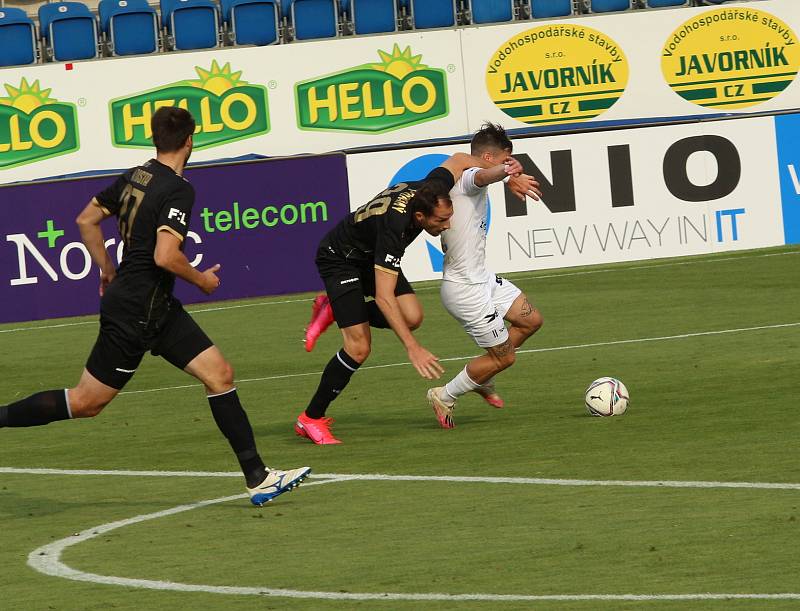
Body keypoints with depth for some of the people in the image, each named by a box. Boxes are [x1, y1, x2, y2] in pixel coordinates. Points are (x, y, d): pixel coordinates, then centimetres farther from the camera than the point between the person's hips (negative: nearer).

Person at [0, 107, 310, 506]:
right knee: (85, 403, 0)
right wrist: (201, 280, -10)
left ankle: (258, 479, 1)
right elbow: (165, 256, -28)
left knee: (219, 373, 3)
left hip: (158, 309, 10)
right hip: (137, 313, -10)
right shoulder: (178, 190, -18)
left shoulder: (134, 177, 7)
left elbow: (86, 221, 14)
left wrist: (109, 272, 24)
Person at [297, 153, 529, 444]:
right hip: (338, 259, -8)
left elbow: (458, 160, 2)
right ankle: (310, 419, -1)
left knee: (412, 316, -10)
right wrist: (413, 348, -45)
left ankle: (334, 311, 13)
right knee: (359, 348, -16)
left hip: (369, 256, 8)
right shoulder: (394, 227, -41)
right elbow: (384, 298, -42)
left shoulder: (428, 192, -22)